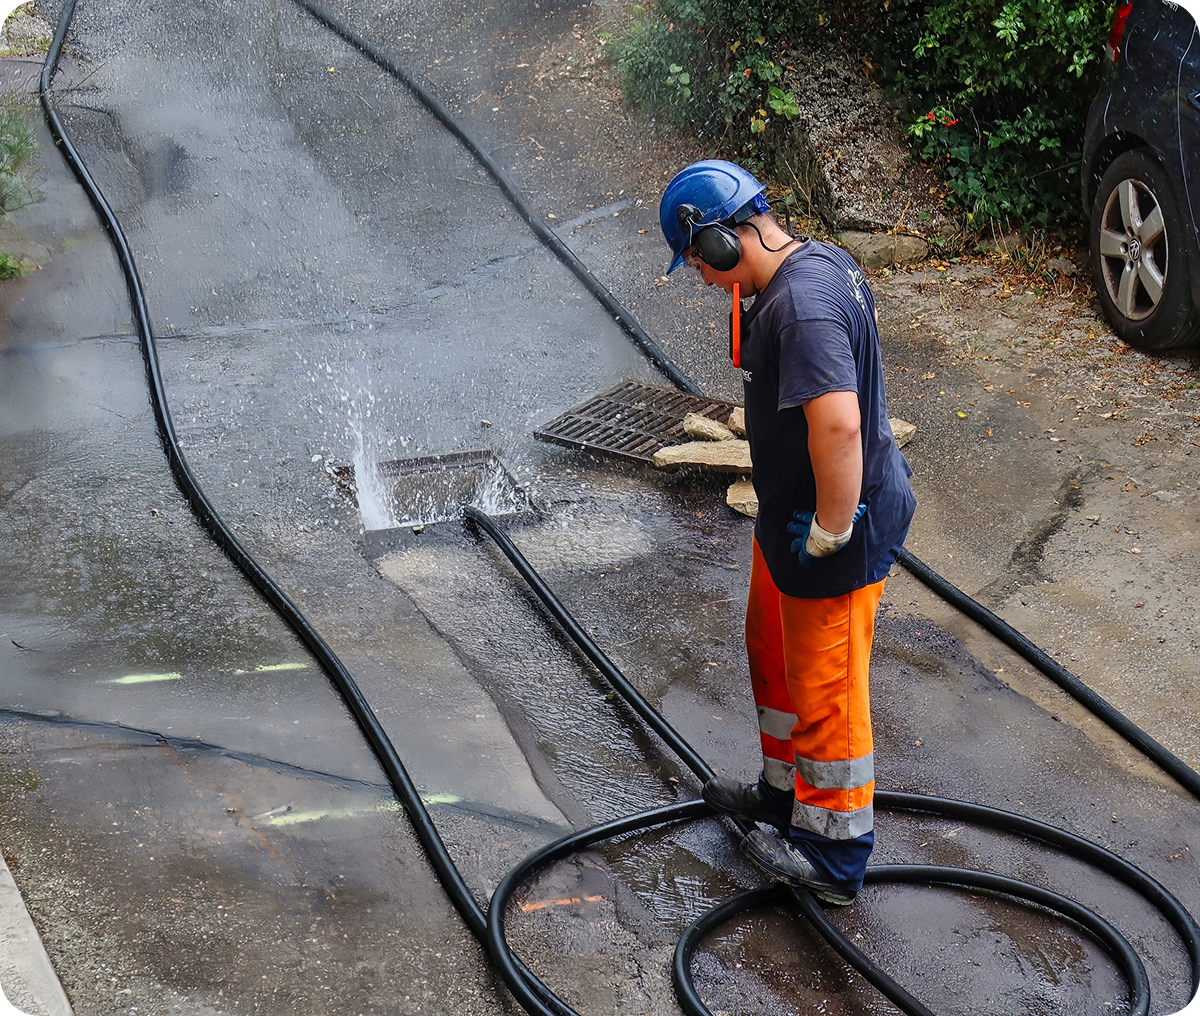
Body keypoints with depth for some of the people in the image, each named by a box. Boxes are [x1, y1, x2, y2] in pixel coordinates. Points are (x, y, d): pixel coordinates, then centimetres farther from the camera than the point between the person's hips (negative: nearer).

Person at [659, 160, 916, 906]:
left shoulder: (802, 306, -29)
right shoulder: (822, 262, 5)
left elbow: (838, 424, -38)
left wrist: (831, 530, -26)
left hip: (836, 536, -10)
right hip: (795, 515, 10)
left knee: (825, 690, 5)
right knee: (775, 652, 26)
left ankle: (836, 857, 21)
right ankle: (786, 792, 47)